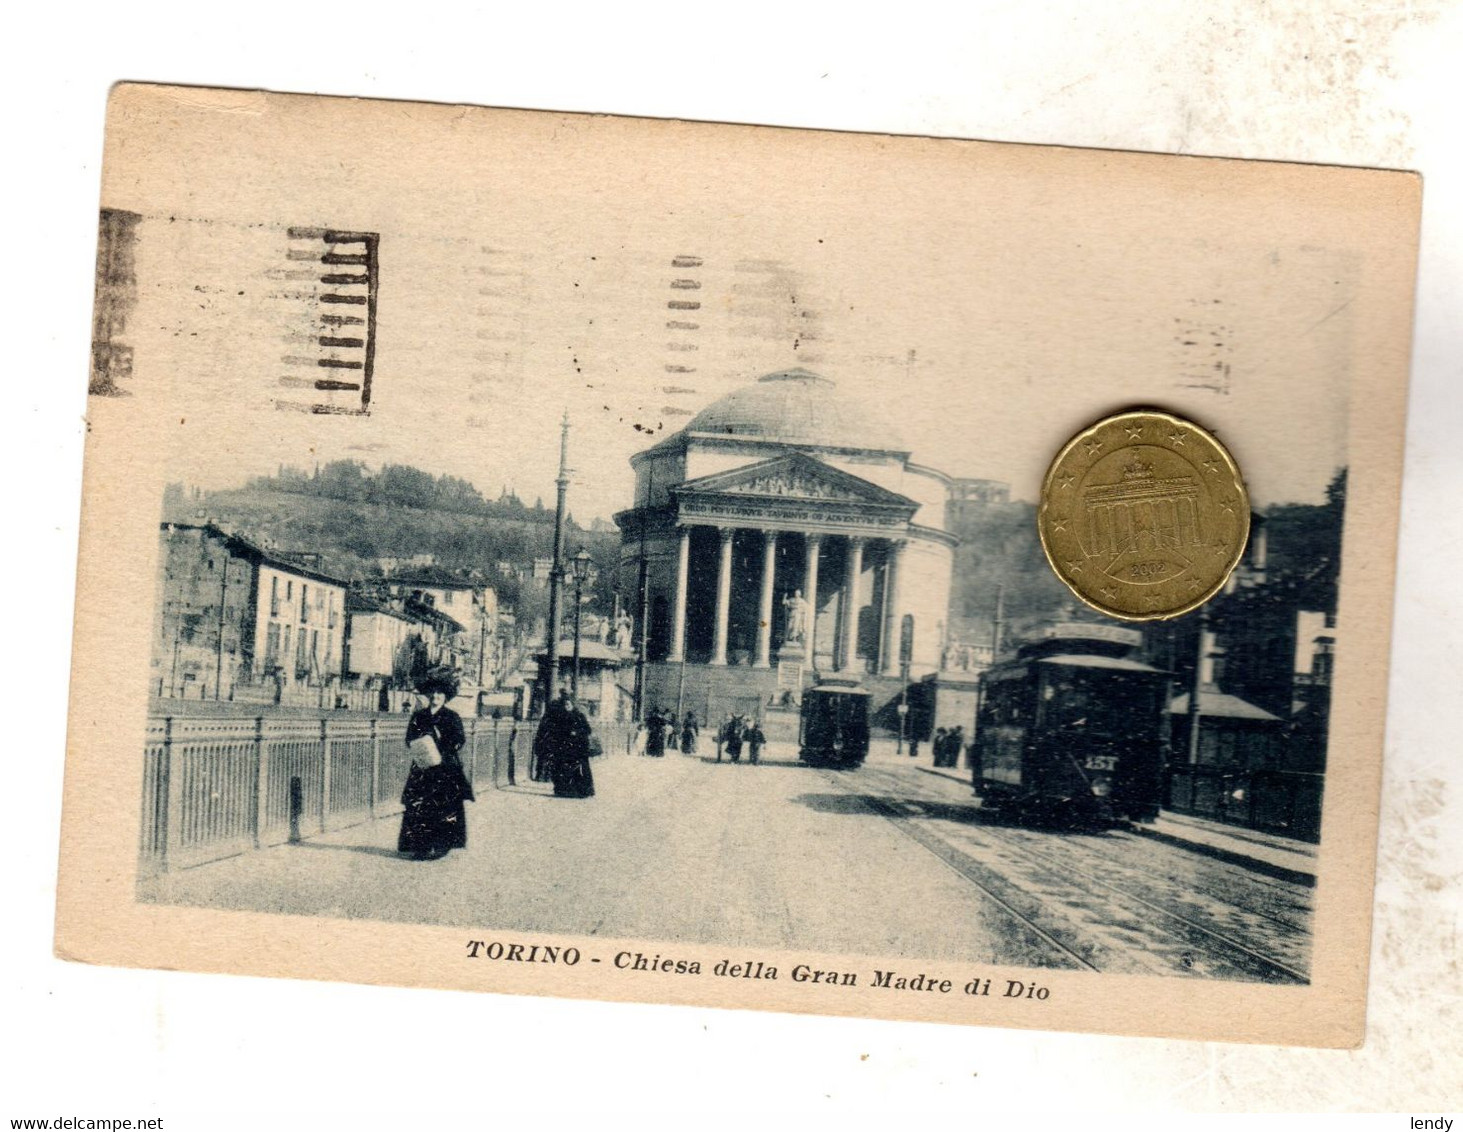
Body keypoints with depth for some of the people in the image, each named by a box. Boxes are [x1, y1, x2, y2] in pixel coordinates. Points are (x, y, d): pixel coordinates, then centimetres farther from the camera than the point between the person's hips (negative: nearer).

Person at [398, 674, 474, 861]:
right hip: (422, 767, 3)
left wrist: (441, 754, -17)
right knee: (418, 807, -3)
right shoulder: (418, 717, 12)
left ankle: (442, 845, 0)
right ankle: (421, 846, 2)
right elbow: (409, 740, 10)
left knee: (443, 807, -6)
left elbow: (460, 740, -4)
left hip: (446, 768, -3)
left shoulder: (452, 717, 3)